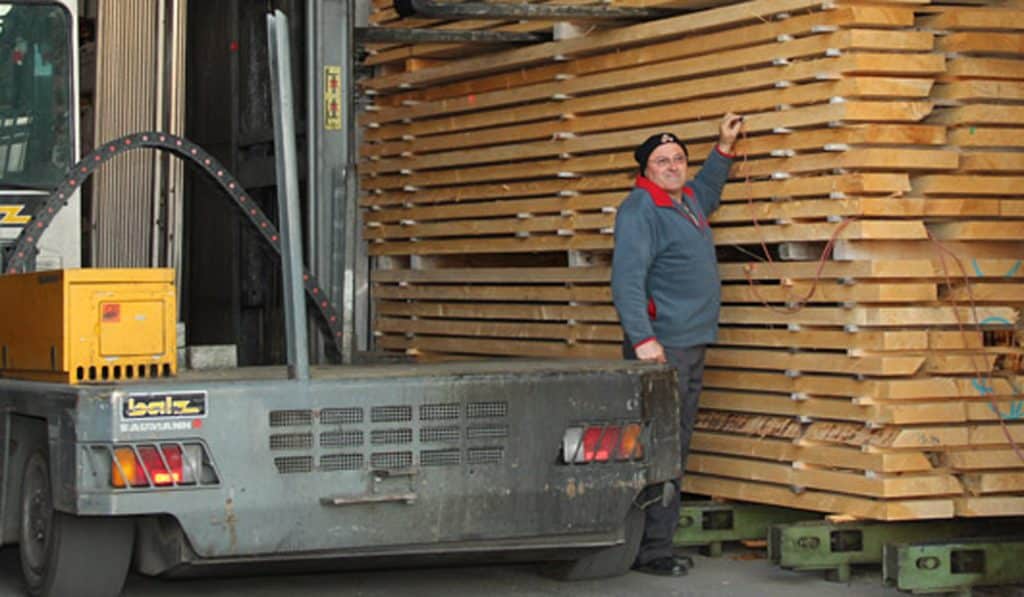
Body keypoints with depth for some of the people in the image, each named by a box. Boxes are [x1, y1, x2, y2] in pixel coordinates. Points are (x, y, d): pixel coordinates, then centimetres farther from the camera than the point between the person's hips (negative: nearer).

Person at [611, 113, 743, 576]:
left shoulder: (688, 201, 16)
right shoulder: (639, 211, -12)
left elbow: (707, 193, 43)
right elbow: (626, 279, -22)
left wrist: (724, 148, 35)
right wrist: (642, 338, -30)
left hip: (693, 346, 10)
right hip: (660, 347, -10)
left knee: (676, 447, 12)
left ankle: (661, 539, 18)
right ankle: (650, 550, -8)